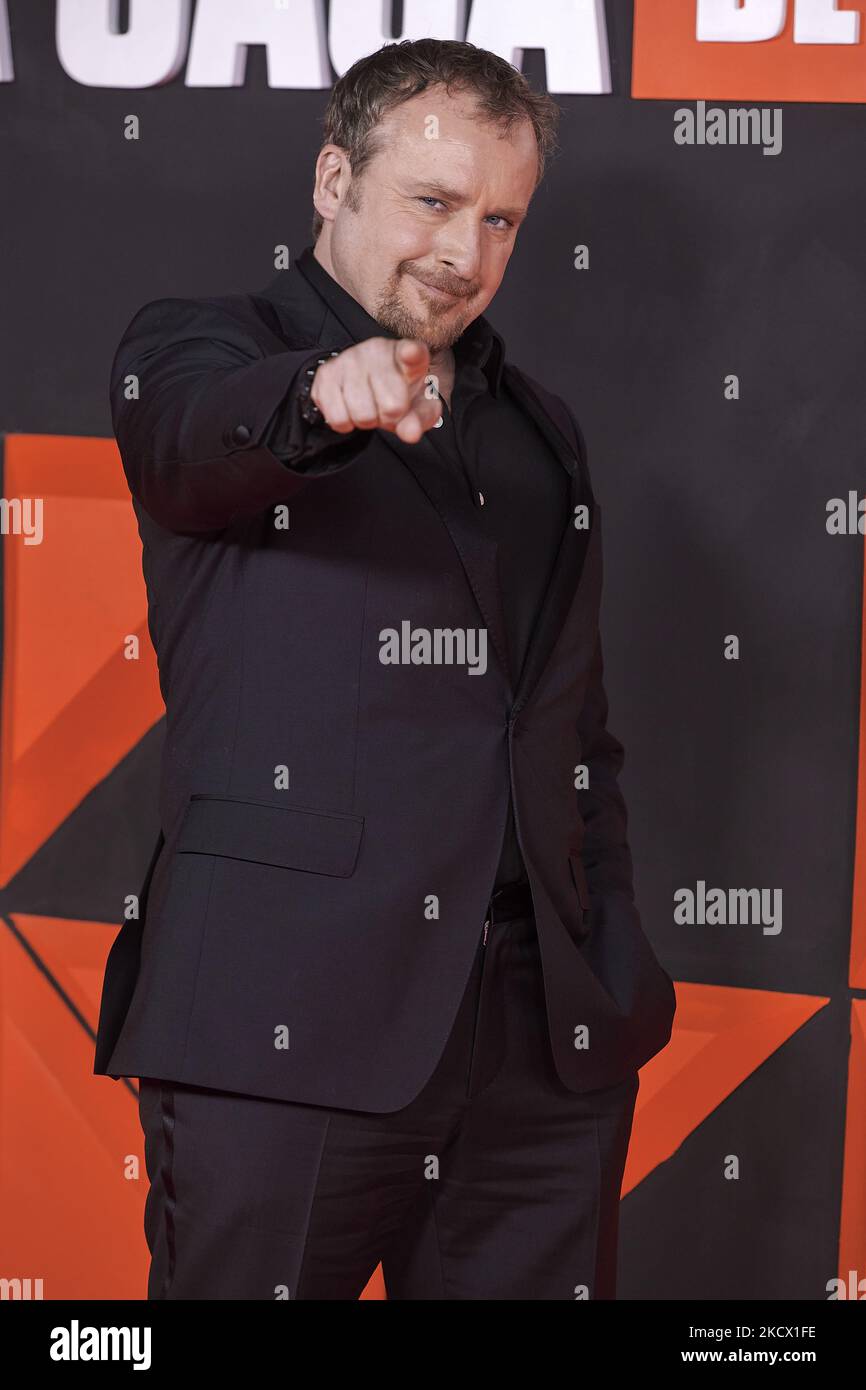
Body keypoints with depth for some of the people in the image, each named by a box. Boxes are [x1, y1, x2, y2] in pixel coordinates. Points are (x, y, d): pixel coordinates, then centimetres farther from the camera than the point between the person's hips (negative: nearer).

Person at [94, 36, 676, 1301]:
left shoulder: (540, 432, 21)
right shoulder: (198, 350, 5)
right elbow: (200, 431, -21)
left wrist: (620, 964, 14)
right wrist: (324, 396, -43)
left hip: (546, 1028, 5)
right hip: (290, 1018, -5)